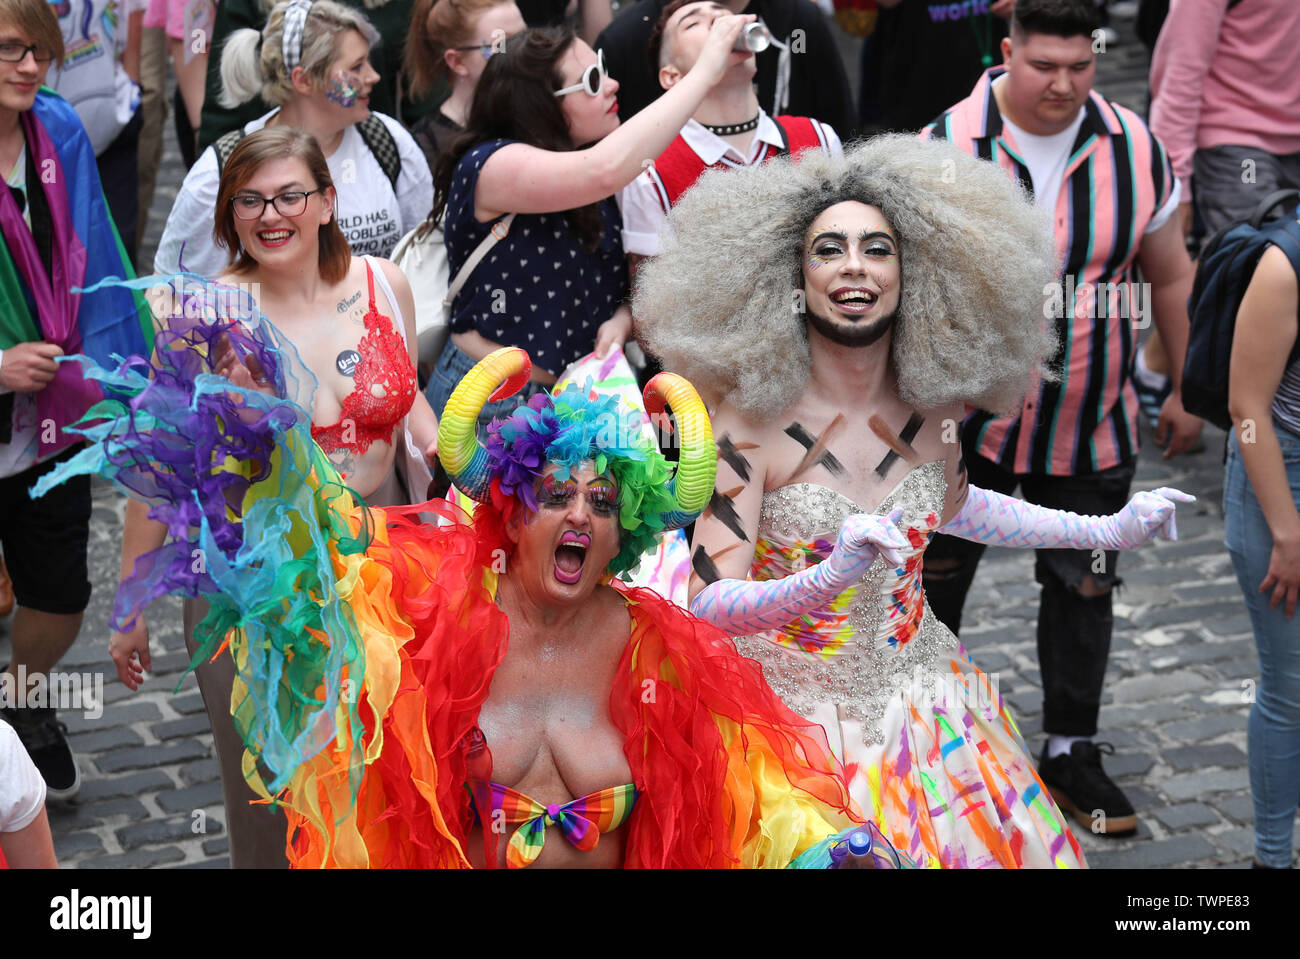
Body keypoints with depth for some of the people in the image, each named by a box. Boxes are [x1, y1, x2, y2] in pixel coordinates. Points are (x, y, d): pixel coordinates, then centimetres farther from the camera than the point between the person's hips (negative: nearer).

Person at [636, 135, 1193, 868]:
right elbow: (711, 605, -22)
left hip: (917, 692, 5)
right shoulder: (751, 424, -18)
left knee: (987, 841, 7)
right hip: (793, 710, -4)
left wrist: (1108, 531, 20)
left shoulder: (933, 406, -3)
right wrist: (828, 580, -40)